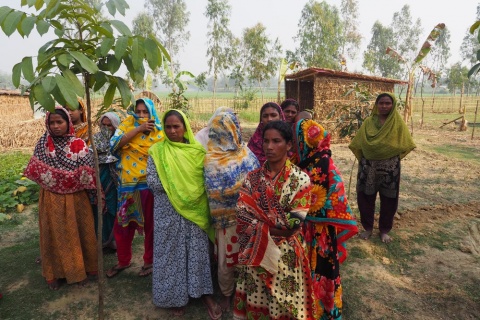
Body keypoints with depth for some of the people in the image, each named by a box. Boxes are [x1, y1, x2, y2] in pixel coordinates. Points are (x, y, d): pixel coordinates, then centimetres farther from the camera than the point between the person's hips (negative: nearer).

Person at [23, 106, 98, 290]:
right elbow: (36, 171, 9)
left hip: (75, 198, -1)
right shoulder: (43, 144, -2)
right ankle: (54, 273, 28)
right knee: (55, 235, 12)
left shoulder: (79, 145, -9)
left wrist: (97, 195, -10)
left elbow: (88, 173, -10)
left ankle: (80, 269, 27)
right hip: (51, 199, 2)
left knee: (77, 234, 10)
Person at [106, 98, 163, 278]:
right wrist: (138, 129, -18)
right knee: (122, 224, 12)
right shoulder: (127, 125, 3)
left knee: (150, 225, 10)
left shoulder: (159, 132, -3)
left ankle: (149, 261, 30)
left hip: (149, 184, -2)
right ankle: (123, 261, 33)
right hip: (128, 184, 2)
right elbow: (114, 144, -15)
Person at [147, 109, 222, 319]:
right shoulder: (157, 151, -2)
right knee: (171, 252, 8)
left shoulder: (197, 150, 1)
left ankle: (204, 293, 22)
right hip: (168, 211, -1)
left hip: (194, 210, 1)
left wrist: (194, 192, -11)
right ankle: (176, 296, 26)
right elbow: (151, 180, -8)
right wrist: (173, 189, -12)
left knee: (197, 251, 8)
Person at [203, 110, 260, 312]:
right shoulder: (212, 159, -13)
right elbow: (217, 192, -18)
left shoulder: (245, 152, 1)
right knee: (226, 260, 11)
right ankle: (226, 294, 37)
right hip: (227, 216, -4)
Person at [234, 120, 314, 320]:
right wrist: (272, 226, -16)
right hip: (254, 252, 3)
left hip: (286, 253, -2)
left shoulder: (300, 178, -10)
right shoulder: (253, 177, -1)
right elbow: (242, 214, -7)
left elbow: (295, 222, -15)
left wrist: (260, 225, -10)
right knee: (255, 301, 16)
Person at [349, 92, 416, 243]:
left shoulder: (398, 123, -1)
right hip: (368, 166, 1)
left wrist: (392, 157, -1)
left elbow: (404, 144, 2)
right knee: (366, 197, 6)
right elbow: (358, 143, 4)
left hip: (390, 167, -1)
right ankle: (368, 227, 25)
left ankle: (384, 230, 26)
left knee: (388, 200, 8)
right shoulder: (368, 122, 1)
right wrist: (364, 157, -1)